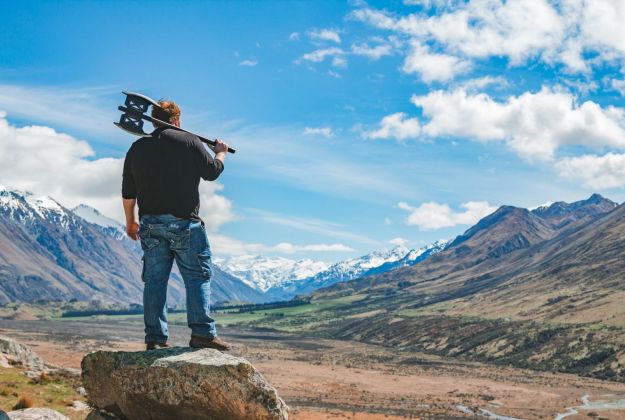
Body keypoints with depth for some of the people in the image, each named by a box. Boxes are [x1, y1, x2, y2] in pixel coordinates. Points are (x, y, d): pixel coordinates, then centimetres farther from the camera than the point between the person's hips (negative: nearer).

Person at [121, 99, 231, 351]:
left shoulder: (137, 148, 11)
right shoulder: (190, 142, -2)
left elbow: (128, 193, 12)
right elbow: (212, 172, 3)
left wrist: (130, 222, 24)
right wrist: (220, 152, 23)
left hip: (150, 224, 4)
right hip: (184, 222, -4)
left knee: (154, 280, 7)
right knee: (198, 276, 0)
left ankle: (155, 338, 8)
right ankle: (202, 332, -8)